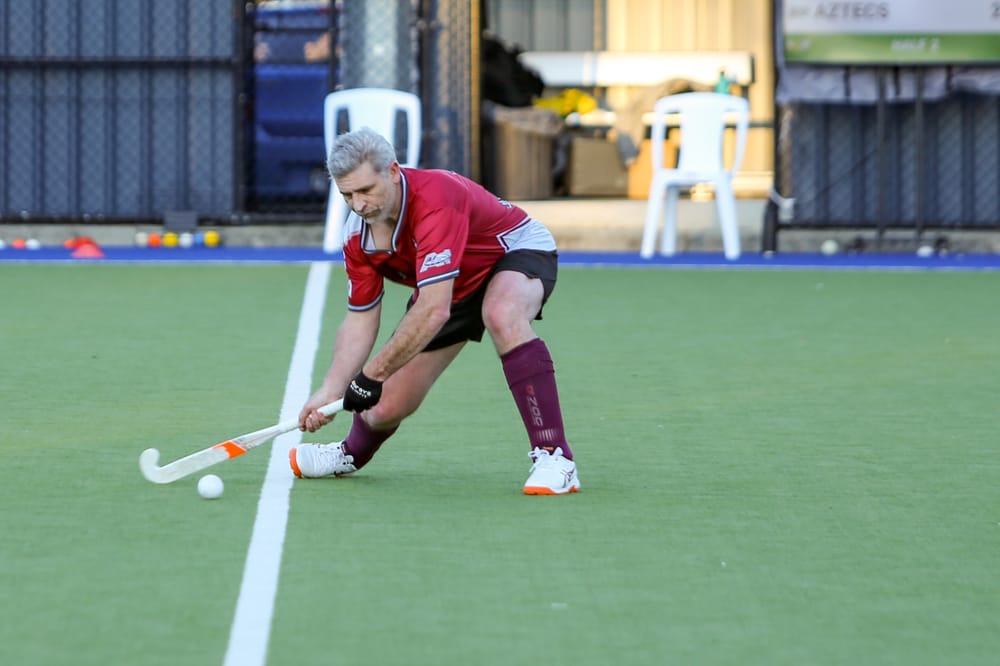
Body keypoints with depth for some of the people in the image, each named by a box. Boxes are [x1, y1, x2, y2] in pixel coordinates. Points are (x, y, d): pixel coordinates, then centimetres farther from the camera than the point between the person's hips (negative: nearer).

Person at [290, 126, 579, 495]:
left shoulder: (435, 199, -40)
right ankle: (352, 454, 39)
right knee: (387, 407, 1)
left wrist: (373, 374, -37)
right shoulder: (358, 235, -17)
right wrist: (329, 391, -19)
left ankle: (554, 458, -40)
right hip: (454, 287, 6)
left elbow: (434, 310, -43)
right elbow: (360, 320, -6)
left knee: (502, 315, -43)